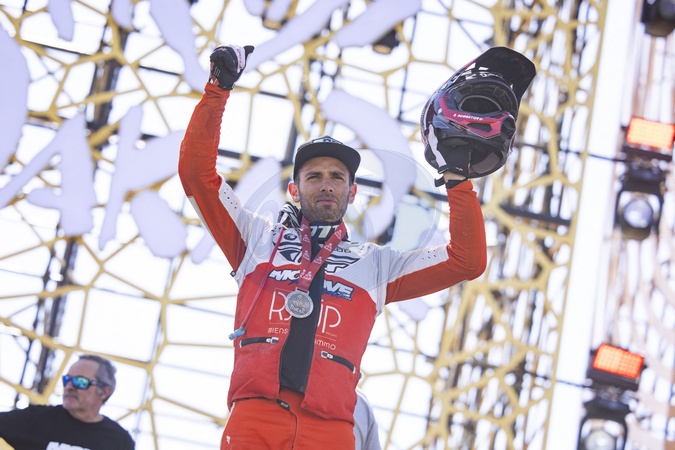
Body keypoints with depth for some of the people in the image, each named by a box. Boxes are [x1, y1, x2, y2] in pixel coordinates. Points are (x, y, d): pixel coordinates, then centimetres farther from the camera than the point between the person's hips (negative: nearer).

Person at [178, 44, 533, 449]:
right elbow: (197, 172, 18)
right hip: (256, 415, -1)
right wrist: (218, 89, 13)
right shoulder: (259, 238, 24)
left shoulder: (376, 264, 27)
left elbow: (468, 260, 22)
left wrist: (457, 178, 16)